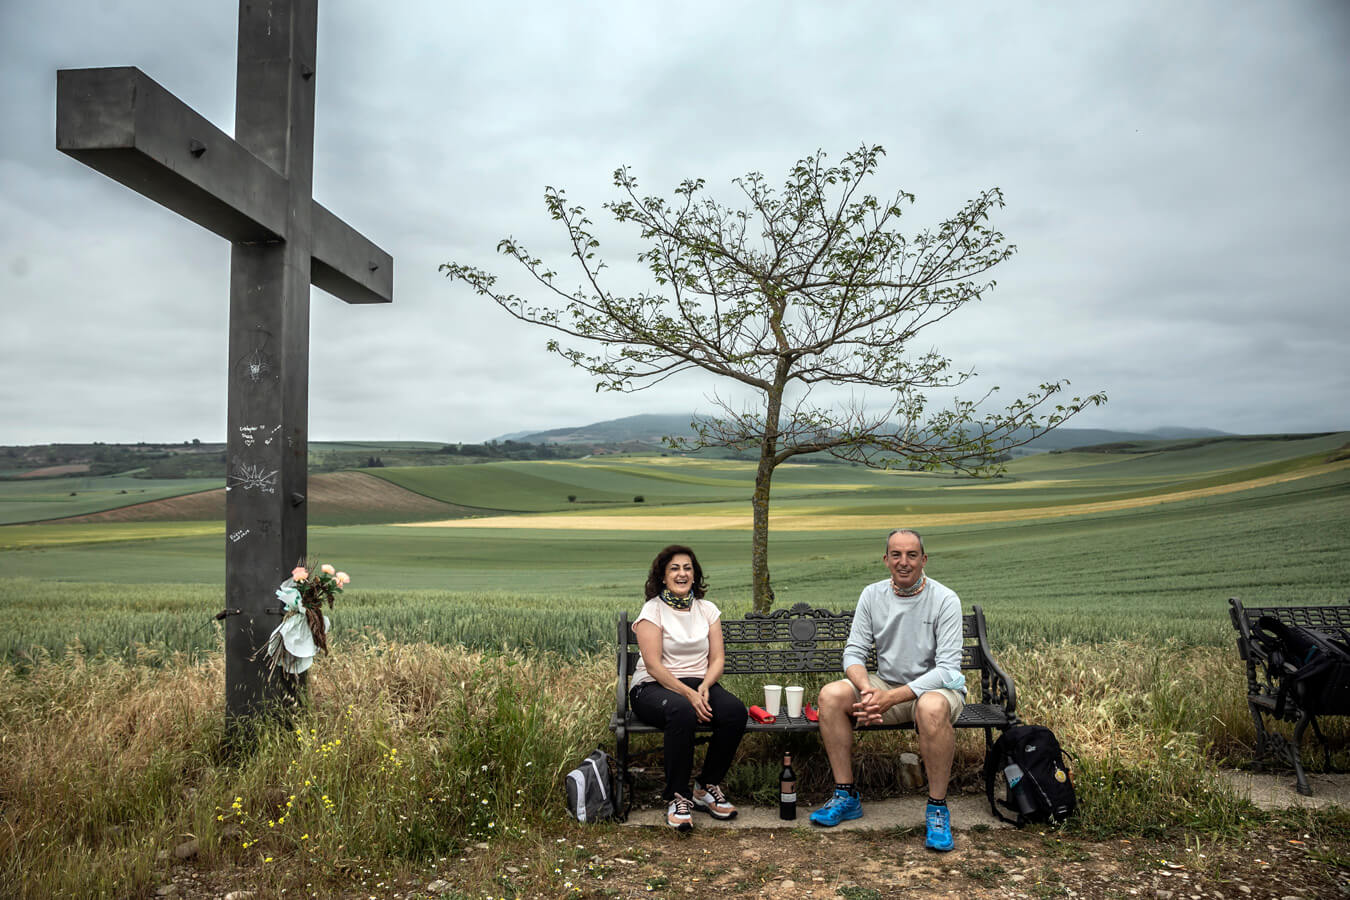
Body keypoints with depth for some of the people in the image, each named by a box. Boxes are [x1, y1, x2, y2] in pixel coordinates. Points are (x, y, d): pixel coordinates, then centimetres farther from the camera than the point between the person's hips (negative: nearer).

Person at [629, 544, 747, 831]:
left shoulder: (707, 609, 12)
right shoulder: (653, 610, -3)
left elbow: (717, 658, 6)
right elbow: (654, 665, -12)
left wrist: (703, 687, -14)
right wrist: (687, 693, -23)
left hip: (700, 684, 4)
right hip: (654, 687, -4)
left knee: (735, 710, -26)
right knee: (682, 711, -38)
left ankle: (707, 787, -6)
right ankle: (677, 797, -22)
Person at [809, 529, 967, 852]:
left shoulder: (945, 600, -13)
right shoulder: (872, 595, 0)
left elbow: (947, 668, -20)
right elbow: (853, 652, -2)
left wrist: (891, 697, -30)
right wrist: (867, 689, -25)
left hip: (938, 687, -4)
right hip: (886, 683, 4)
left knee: (932, 707, -39)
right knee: (831, 695, -19)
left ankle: (937, 808, -19)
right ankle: (846, 797, -6)